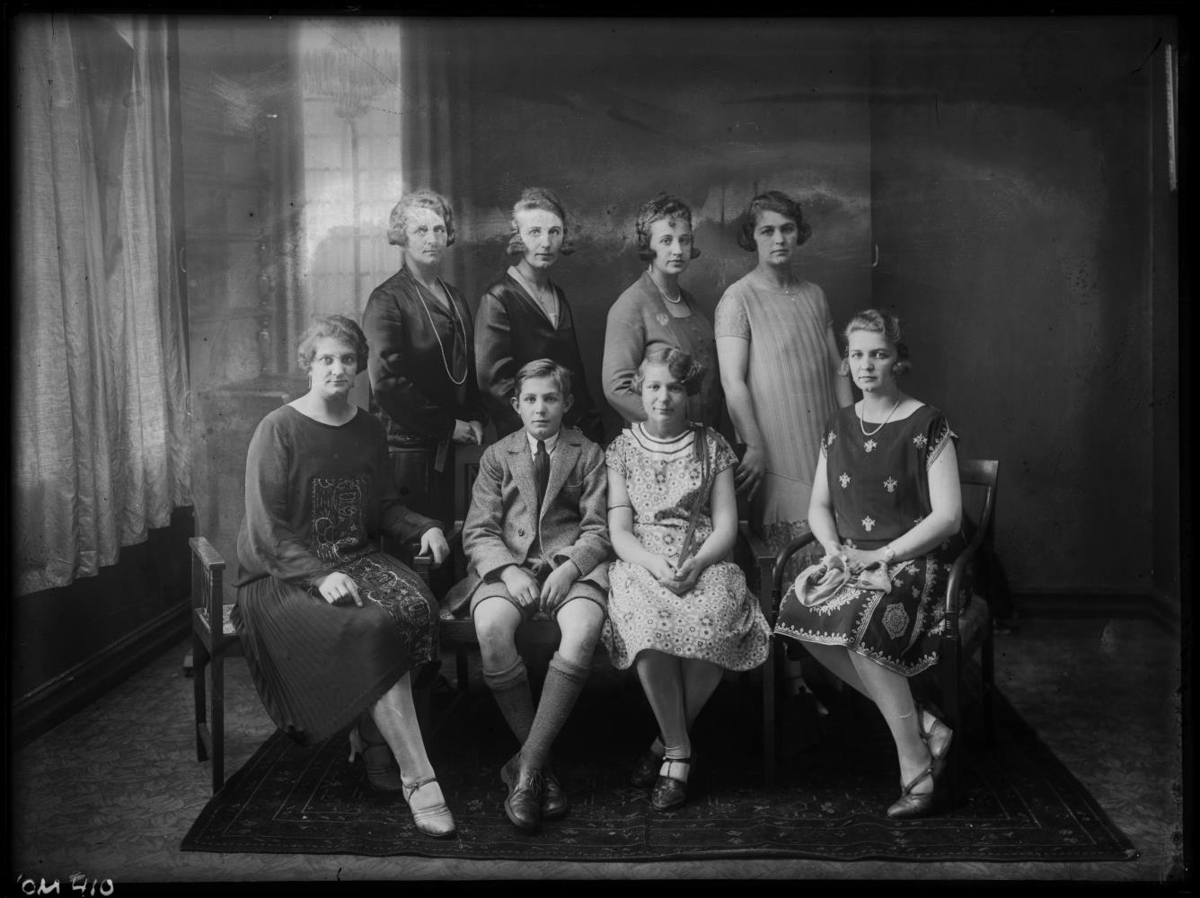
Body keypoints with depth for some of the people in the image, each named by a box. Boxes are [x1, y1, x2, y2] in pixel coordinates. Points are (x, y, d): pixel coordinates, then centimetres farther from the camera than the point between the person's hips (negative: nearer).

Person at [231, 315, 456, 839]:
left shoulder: (367, 432, 13)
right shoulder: (278, 430, -5)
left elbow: (384, 507, 22)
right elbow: (266, 529, -11)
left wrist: (424, 527, 2)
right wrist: (320, 575, -23)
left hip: (356, 558, 5)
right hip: (284, 574, -5)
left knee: (414, 605, -28)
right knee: (371, 629, -31)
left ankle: (370, 738, -12)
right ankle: (418, 779, -27)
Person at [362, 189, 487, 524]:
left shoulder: (455, 299, 15)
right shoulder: (387, 300, -7)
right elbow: (387, 382, -15)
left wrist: (476, 420, 3)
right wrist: (448, 425, -11)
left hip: (446, 447, 7)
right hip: (405, 449, -6)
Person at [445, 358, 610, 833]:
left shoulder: (589, 455, 15)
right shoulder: (497, 456, 18)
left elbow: (598, 530, 7)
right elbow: (478, 531, 9)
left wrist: (569, 569, -14)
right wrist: (509, 571, -12)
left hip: (572, 566, -1)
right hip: (507, 564, 1)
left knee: (581, 636, -35)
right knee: (492, 629, -34)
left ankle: (526, 765, -26)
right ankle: (541, 765, -19)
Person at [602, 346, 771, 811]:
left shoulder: (712, 446, 11)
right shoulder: (622, 448, 10)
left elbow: (726, 526, 6)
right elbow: (619, 532, 4)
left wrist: (697, 564, -14)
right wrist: (655, 564, -16)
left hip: (705, 563, 1)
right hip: (641, 564, 0)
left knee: (713, 623, -34)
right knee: (649, 624, -35)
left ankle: (667, 744, -12)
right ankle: (679, 752, -18)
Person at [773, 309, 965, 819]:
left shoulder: (926, 426, -3)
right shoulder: (838, 427, 14)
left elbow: (947, 516, -9)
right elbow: (819, 505, 16)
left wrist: (880, 556, -16)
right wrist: (835, 551, -5)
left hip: (919, 560, -5)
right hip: (853, 557, 6)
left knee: (861, 621, -34)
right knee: (799, 605, -25)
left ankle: (916, 770, -20)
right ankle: (923, 726, -15)